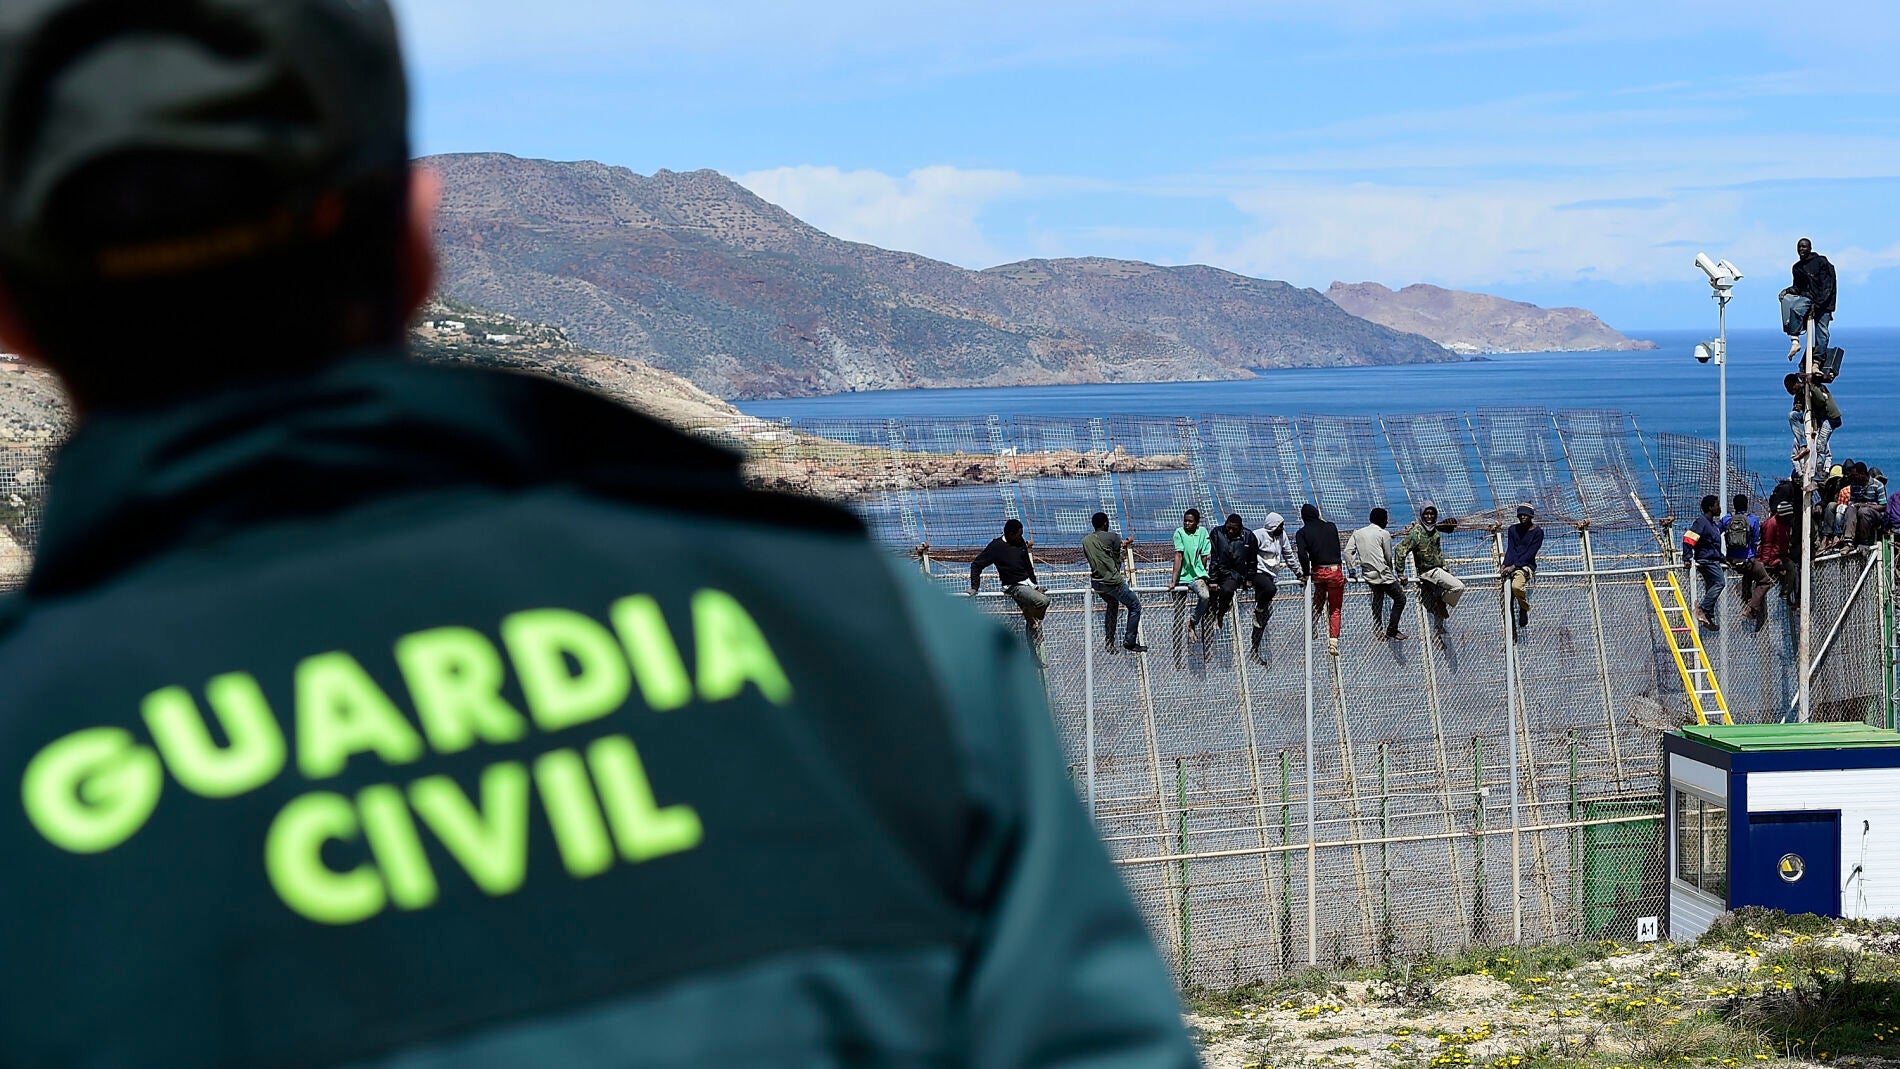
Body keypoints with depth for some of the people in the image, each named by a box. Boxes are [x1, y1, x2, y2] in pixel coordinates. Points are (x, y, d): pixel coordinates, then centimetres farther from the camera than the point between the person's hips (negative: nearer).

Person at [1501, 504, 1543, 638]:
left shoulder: (1537, 532, 0)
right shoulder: (1512, 529, 13)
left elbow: (1530, 553, -8)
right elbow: (1510, 550, 4)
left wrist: (1514, 566, -18)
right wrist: (1505, 566, -13)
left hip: (1527, 565, -4)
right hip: (1511, 566, 4)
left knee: (1516, 586, -35)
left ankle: (1525, 610, -5)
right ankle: (1511, 632, 0)